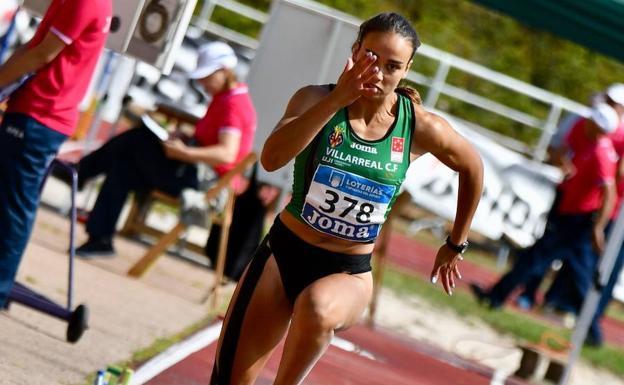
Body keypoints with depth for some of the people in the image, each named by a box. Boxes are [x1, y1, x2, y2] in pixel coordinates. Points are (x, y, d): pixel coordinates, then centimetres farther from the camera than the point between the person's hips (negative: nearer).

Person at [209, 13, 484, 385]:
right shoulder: (316, 99, -11)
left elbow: (472, 168, 11)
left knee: (317, 309, -38)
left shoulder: (421, 128, -9)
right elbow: (272, 158, -30)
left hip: (349, 272, -1)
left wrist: (455, 245, 19)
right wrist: (338, 98, -35)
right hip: (285, 251, 1)